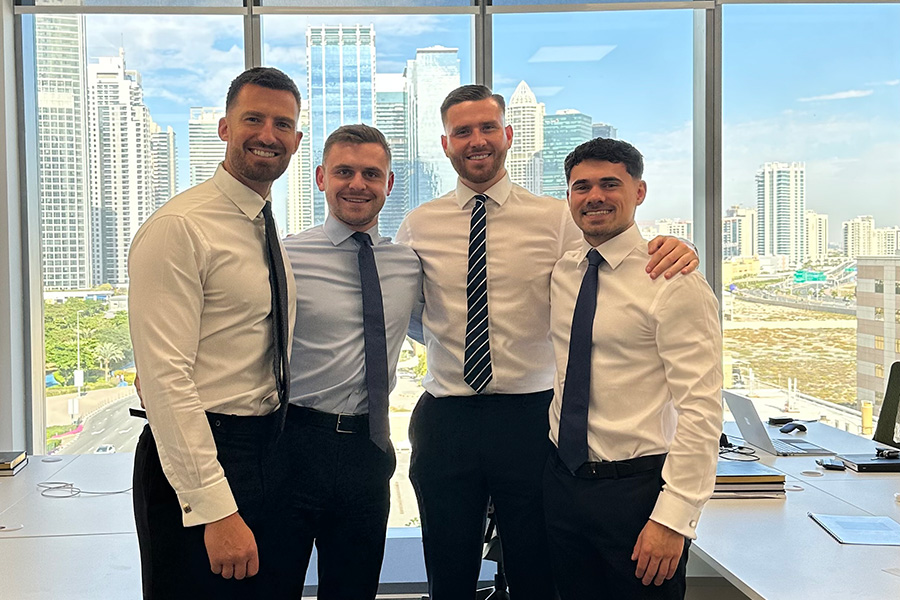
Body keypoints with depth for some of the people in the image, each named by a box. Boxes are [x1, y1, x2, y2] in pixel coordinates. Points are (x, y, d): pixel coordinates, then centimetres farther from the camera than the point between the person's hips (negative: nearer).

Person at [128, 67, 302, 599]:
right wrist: (215, 508, -24)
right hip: (197, 459, -8)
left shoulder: (269, 232, 12)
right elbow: (166, 379, -22)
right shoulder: (177, 229, -16)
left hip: (268, 452, 8)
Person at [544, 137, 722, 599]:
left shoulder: (674, 280, -13)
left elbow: (701, 410, -16)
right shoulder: (561, 272, 6)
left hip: (636, 488, -5)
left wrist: (673, 517, -19)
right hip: (563, 485, 6)